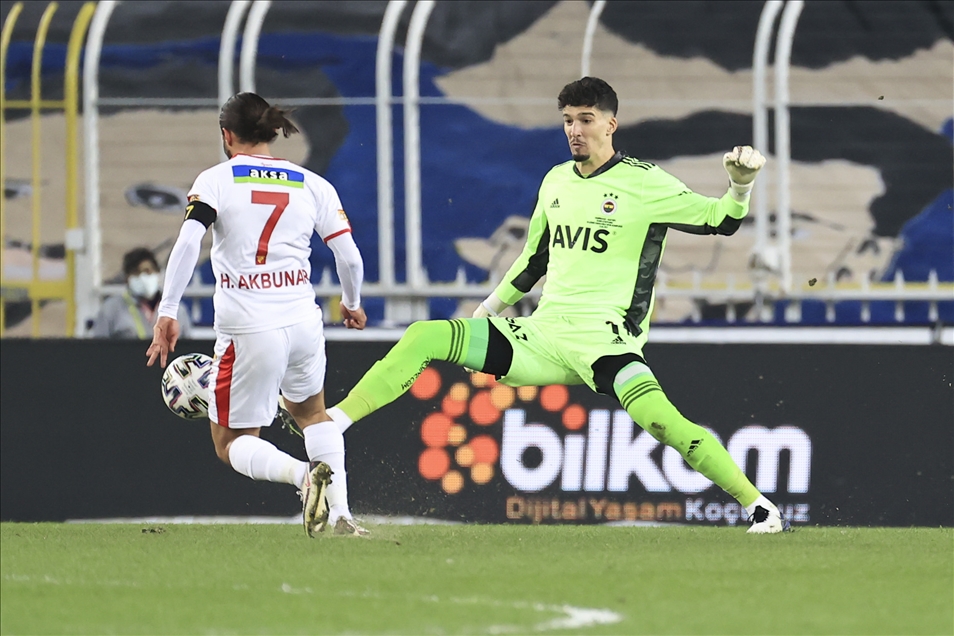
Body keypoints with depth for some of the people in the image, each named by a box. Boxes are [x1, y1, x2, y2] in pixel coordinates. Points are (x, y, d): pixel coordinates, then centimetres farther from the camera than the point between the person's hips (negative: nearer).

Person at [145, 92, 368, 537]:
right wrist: (351, 303, 26)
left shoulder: (216, 180, -1)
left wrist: (167, 313, -14)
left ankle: (303, 473, -19)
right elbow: (349, 256, 6)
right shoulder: (313, 185, 8)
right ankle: (340, 514, 15)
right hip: (302, 322, 4)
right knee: (311, 412, 31)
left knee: (230, 444, 11)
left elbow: (187, 243, -15)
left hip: (248, 331, -4)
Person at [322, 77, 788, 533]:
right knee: (424, 339, -4)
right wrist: (490, 308, 28)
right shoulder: (556, 181, 14)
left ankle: (758, 507, -21)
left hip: (606, 342, -6)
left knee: (659, 419, -31)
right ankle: (331, 424, 0)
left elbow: (719, 220, -5)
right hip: (543, 334, 6)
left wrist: (740, 185, -24)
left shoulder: (643, 182, -4)